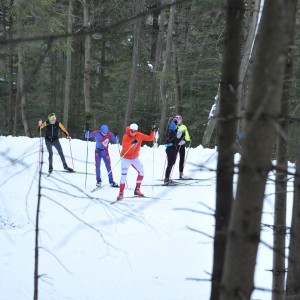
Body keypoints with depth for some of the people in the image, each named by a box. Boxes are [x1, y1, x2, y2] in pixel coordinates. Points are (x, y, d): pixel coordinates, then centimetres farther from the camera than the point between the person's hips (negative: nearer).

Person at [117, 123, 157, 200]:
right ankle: (121, 193, -5)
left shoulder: (139, 135, -6)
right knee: (124, 175, -13)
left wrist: (153, 131, -16)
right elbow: (124, 146, -36)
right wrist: (131, 143, -51)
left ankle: (137, 190, 14)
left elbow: (150, 138, -1)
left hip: (135, 158, 5)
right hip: (126, 158, -5)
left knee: (141, 172, 1)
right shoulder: (126, 136, -20)